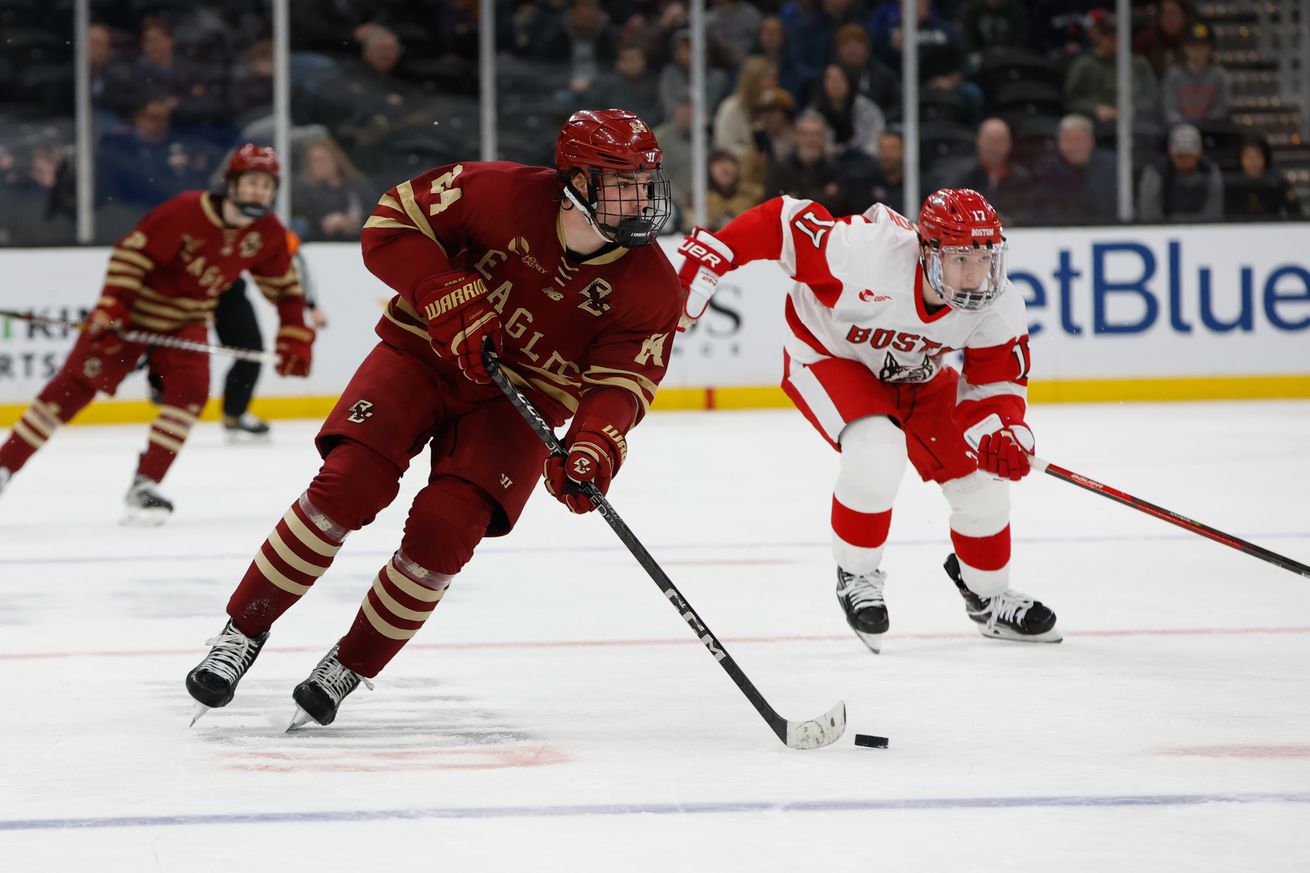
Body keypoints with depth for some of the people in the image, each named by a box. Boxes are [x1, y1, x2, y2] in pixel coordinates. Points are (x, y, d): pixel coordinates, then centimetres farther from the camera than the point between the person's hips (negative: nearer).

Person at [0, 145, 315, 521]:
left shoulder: (268, 234, -9)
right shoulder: (185, 211, -26)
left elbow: (285, 288, 4)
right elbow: (131, 252, -23)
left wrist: (294, 340, -3)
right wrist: (111, 308, -28)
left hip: (186, 320, 5)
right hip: (134, 309, -5)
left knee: (190, 389, -19)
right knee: (73, 387, -5)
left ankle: (145, 486, -10)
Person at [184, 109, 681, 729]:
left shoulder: (651, 287, -15)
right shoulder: (503, 194, -21)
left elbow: (621, 382, -19)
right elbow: (394, 219, -13)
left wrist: (593, 447, -38)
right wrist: (450, 298, -25)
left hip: (520, 397, 1)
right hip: (425, 352, -1)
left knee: (445, 528, -18)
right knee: (348, 484, -20)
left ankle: (349, 669, 2)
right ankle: (242, 633, -5)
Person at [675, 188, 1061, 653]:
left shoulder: (999, 307, -25)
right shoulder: (867, 252, -40)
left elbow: (997, 379, -13)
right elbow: (782, 219, -32)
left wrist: (1005, 429, -33)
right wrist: (707, 258, -33)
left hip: (916, 376, 5)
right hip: (827, 356, -5)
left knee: (979, 478, -1)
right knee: (876, 453, -31)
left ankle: (989, 596, 28)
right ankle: (856, 577, -4)